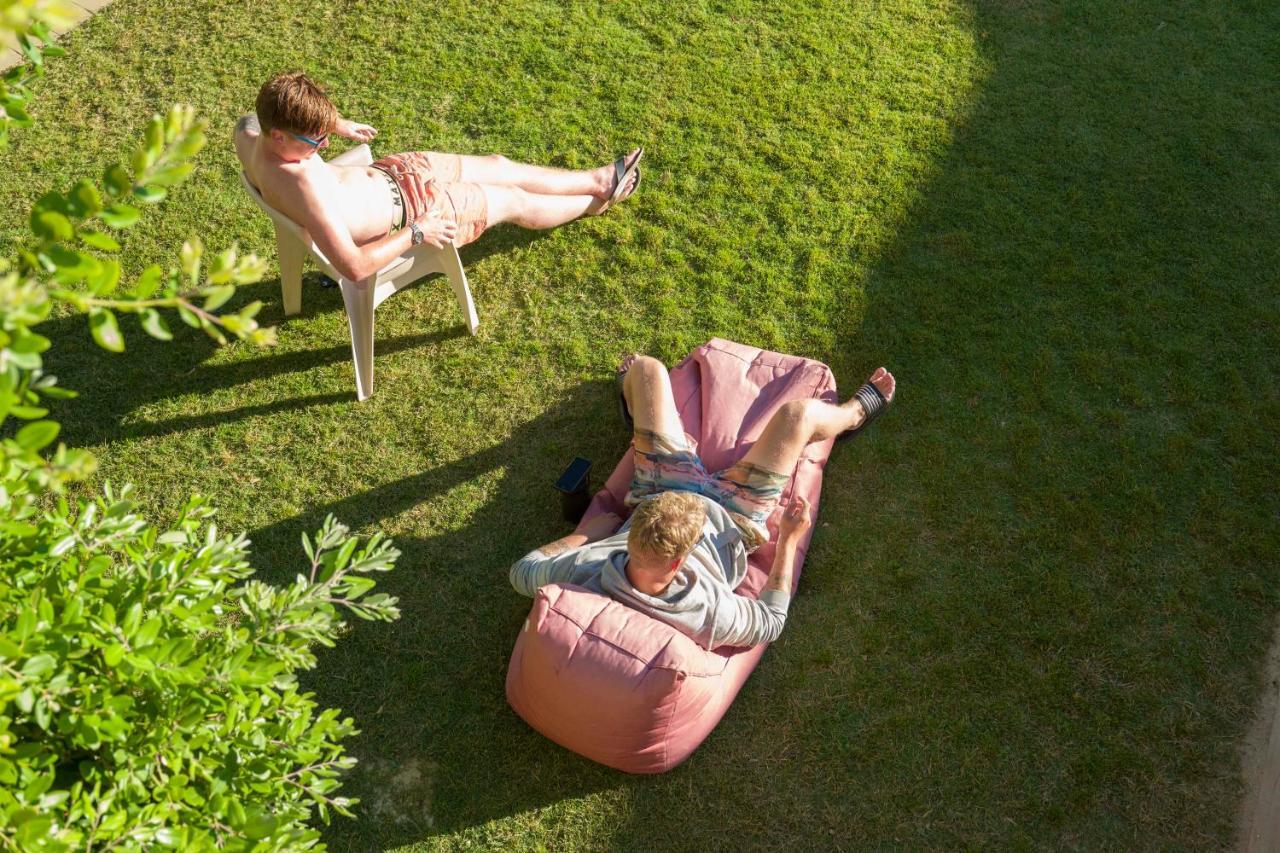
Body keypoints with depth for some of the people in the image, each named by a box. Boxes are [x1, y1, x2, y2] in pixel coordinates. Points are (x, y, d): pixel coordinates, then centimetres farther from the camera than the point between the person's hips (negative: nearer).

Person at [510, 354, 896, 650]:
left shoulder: (585, 574, -40)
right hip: (730, 517, -2)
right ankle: (854, 413, 38)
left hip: (658, 488, 3)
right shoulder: (704, 612, -42)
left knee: (646, 368, 6)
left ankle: (632, 401, 51)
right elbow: (770, 621, -21)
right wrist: (789, 539, -20)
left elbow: (522, 571, -18)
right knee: (799, 413, -5)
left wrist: (589, 530, -15)